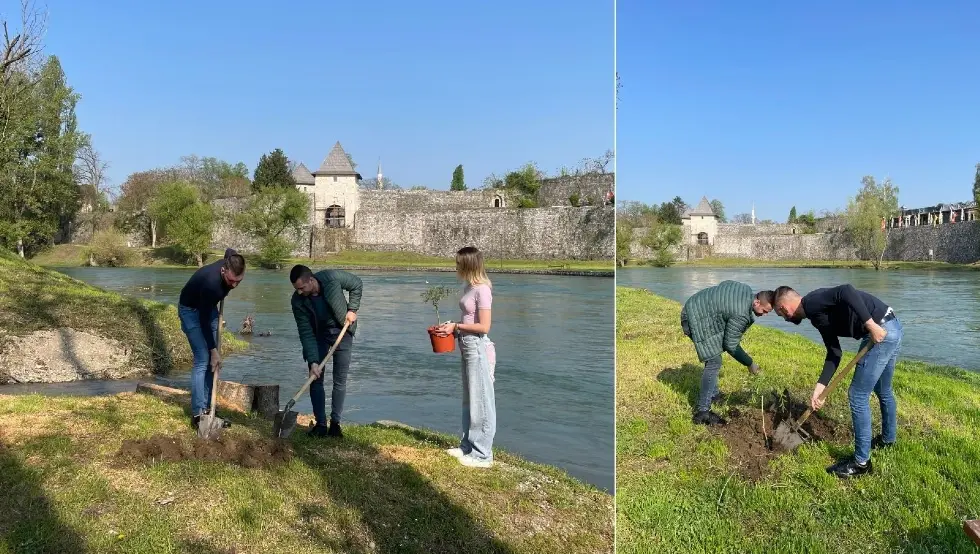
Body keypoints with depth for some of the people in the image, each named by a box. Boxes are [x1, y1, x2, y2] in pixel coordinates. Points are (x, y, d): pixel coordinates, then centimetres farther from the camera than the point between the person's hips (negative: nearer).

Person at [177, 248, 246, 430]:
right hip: (191, 310, -7)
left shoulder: (231, 263, -23)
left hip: (208, 307, 7)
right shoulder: (210, 282, -40)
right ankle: (198, 414, -9)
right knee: (203, 359, -14)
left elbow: (229, 251, 6)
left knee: (212, 361, 4)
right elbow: (203, 320, -28)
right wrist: (213, 350, -22)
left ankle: (207, 408, 11)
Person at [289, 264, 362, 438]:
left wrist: (352, 309, -13)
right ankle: (320, 424, 3)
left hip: (342, 331, -1)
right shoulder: (298, 301, -23)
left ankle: (335, 423, 6)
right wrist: (313, 361, -28)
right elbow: (306, 332, -22)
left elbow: (356, 284, -8)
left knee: (340, 381, -2)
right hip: (318, 335, 1)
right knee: (316, 379, -4)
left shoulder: (332, 278, -28)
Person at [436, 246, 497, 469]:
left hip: (478, 349, -9)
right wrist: (452, 325, 4)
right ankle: (468, 446, 31)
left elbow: (484, 326, -19)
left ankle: (482, 454, 10)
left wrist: (456, 327, -13)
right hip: (467, 348, 9)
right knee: (469, 400, 18)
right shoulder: (469, 287, 9)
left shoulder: (482, 289, -17)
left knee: (480, 401, 0)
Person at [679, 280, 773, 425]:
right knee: (714, 362, -13)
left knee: (713, 357, 22)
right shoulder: (741, 314, -27)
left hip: (696, 308, 11)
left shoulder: (746, 291, 1)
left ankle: (712, 394, 37)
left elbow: (723, 285, 20)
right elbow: (730, 345, -18)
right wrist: (749, 364, -7)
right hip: (697, 318, -11)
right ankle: (702, 412, -12)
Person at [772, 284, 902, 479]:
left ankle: (861, 462, 9)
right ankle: (888, 439, 52)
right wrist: (819, 388, 10)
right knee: (883, 390, 29)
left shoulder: (812, 302, -11)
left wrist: (871, 325, -28)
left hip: (880, 332, -10)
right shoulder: (817, 315, 17)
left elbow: (846, 291, -28)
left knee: (858, 396, -1)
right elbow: (834, 353, 14)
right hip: (893, 327, 10)